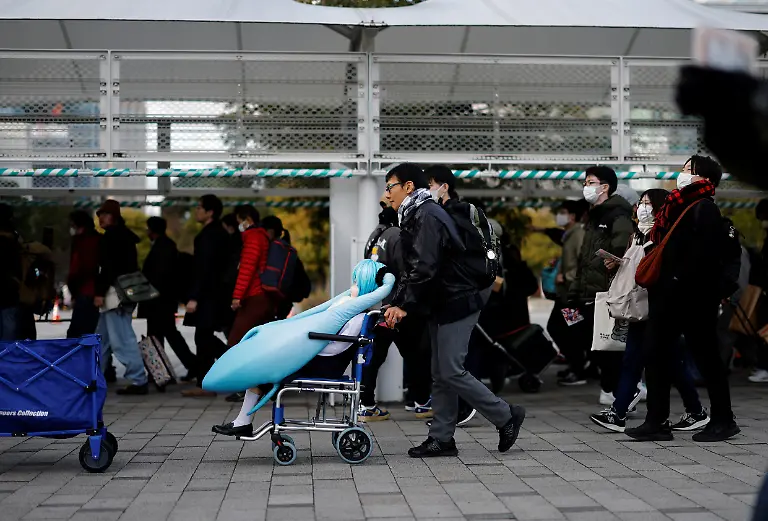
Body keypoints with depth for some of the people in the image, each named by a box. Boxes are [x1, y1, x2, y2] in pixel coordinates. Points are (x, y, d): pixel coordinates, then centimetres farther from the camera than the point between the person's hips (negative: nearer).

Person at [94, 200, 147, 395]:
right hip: (125, 294, 11)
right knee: (102, 339, 18)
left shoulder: (111, 236, -10)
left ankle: (138, 381, -15)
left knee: (122, 340, -13)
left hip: (115, 294, -11)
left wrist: (99, 292, -19)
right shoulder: (124, 235, 20)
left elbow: (108, 267, -19)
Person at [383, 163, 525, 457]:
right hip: (441, 306, 10)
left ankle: (506, 417, 2)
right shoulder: (415, 216, 17)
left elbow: (425, 269, -26)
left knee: (451, 372, -9)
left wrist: (404, 306, -24)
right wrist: (398, 303, 4)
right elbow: (412, 269, 16)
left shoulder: (427, 217, -17)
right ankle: (441, 439, 13)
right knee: (441, 374, 9)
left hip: (455, 304, -10)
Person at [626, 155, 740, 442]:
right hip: (668, 297, 10)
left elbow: (704, 253, -21)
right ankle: (657, 421, 11)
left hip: (694, 297, -10)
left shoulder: (704, 209, -11)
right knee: (656, 354, 7)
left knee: (706, 356, 0)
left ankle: (723, 420, 10)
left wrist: (679, 280, -22)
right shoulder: (678, 206, 18)